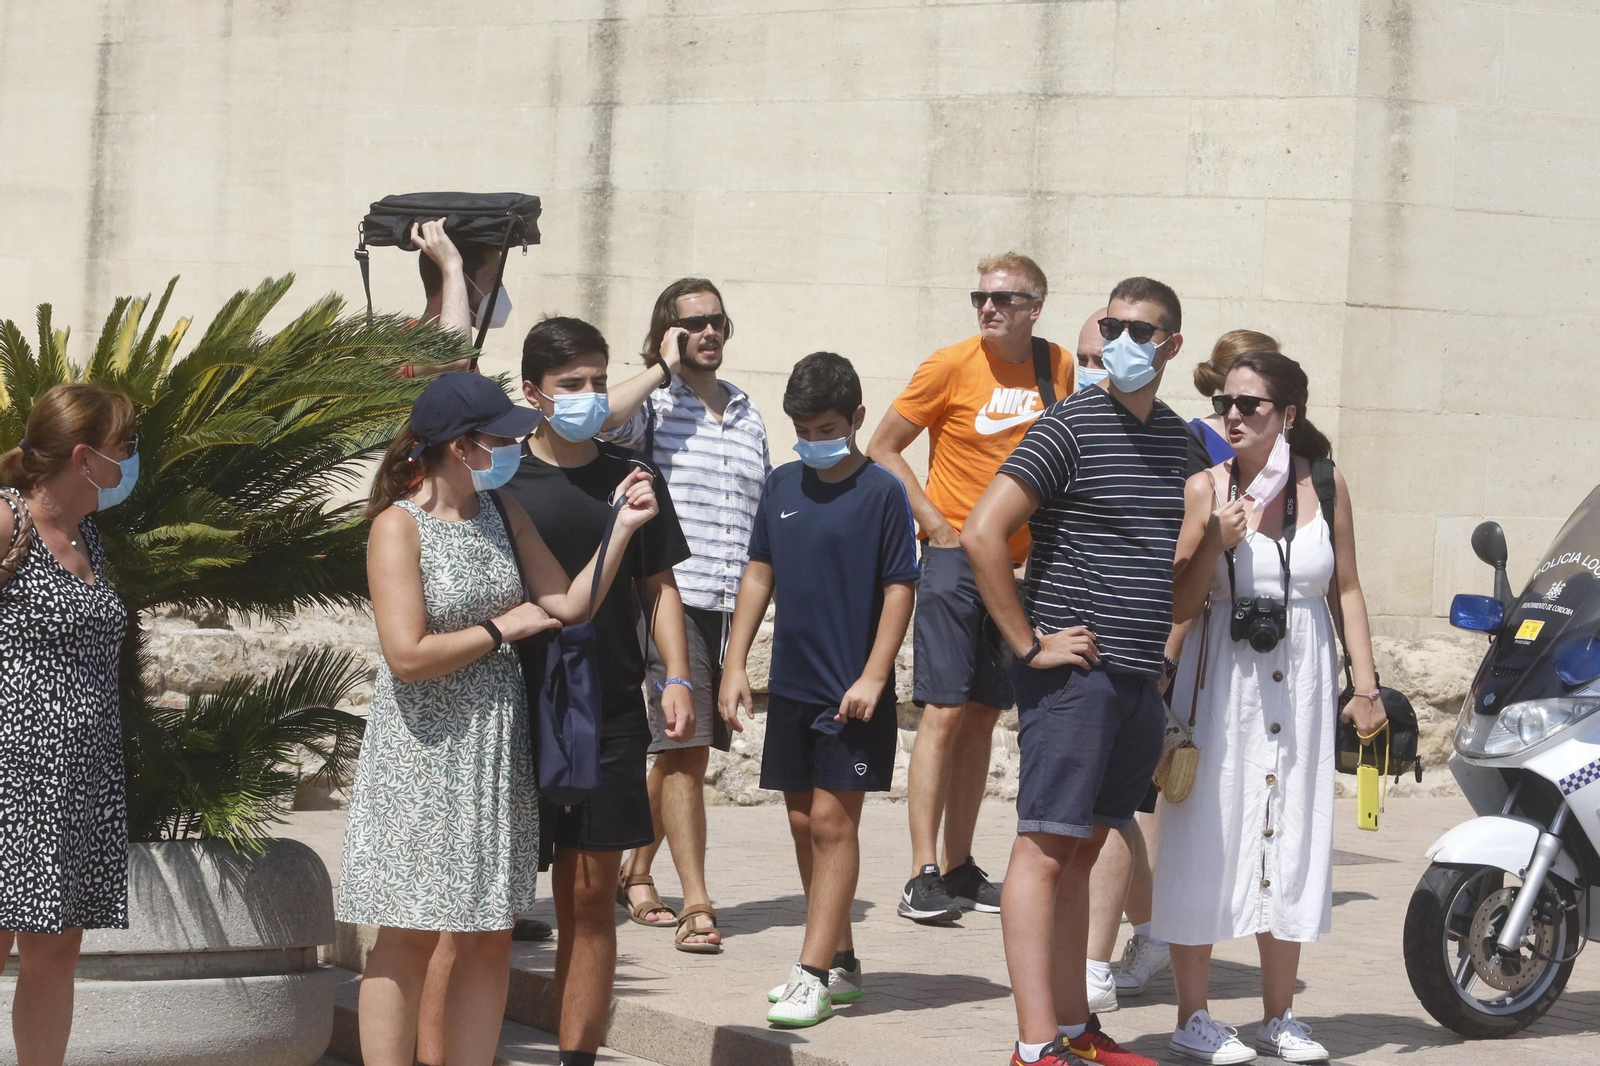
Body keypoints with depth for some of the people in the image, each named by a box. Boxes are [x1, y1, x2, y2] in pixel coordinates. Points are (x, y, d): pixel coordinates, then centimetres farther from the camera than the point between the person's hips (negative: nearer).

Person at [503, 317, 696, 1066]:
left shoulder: (632, 479, 9)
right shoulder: (499, 481, -1)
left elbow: (657, 587, 15)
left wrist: (677, 678, 3)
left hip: (610, 717, 3)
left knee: (590, 901, 6)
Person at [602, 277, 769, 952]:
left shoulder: (747, 415, 18)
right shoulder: (654, 404, 0)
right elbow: (600, 419, -24)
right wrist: (664, 368, -12)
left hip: (733, 605, 6)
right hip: (673, 598, -6)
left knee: (685, 750, 12)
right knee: (685, 749, -10)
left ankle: (637, 872, 28)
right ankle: (696, 905, -10)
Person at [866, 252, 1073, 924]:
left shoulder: (1058, 367, 6)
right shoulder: (952, 366, -6)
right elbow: (883, 448, -1)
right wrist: (935, 523, -8)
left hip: (1020, 562, 5)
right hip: (956, 560, -5)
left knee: (983, 715, 9)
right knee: (945, 711, -9)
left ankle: (960, 870, 15)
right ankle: (923, 876, -9)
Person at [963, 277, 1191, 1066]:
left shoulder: (1176, 436, 14)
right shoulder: (1071, 427, -9)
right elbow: (982, 533, -15)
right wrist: (1028, 643, -14)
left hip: (1139, 678, 7)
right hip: (1073, 670, -7)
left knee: (1083, 849, 13)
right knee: (1046, 846, -8)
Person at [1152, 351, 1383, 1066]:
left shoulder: (1324, 485, 4)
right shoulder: (1205, 489, -4)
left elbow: (1346, 589, 10)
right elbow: (1177, 606, -4)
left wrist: (1366, 683, 6)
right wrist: (1215, 544, -18)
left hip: (1303, 679, 3)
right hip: (1222, 681, -3)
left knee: (1292, 836, 8)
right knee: (1207, 840, -1)